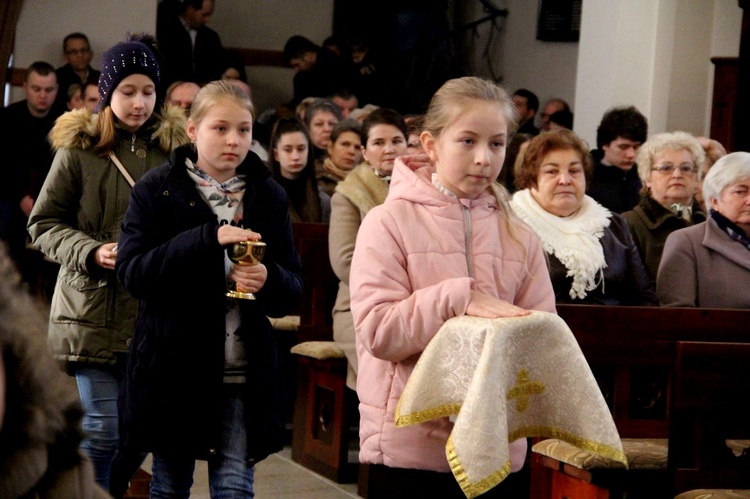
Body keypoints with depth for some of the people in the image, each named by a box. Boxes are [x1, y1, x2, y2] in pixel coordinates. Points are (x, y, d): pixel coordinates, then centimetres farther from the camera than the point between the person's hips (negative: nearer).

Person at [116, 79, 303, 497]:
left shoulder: (269, 196, 7)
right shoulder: (157, 191, 0)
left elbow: (294, 289, 7)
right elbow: (131, 271, -12)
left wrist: (269, 280, -17)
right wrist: (207, 239, -22)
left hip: (243, 373, 1)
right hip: (173, 365, -1)